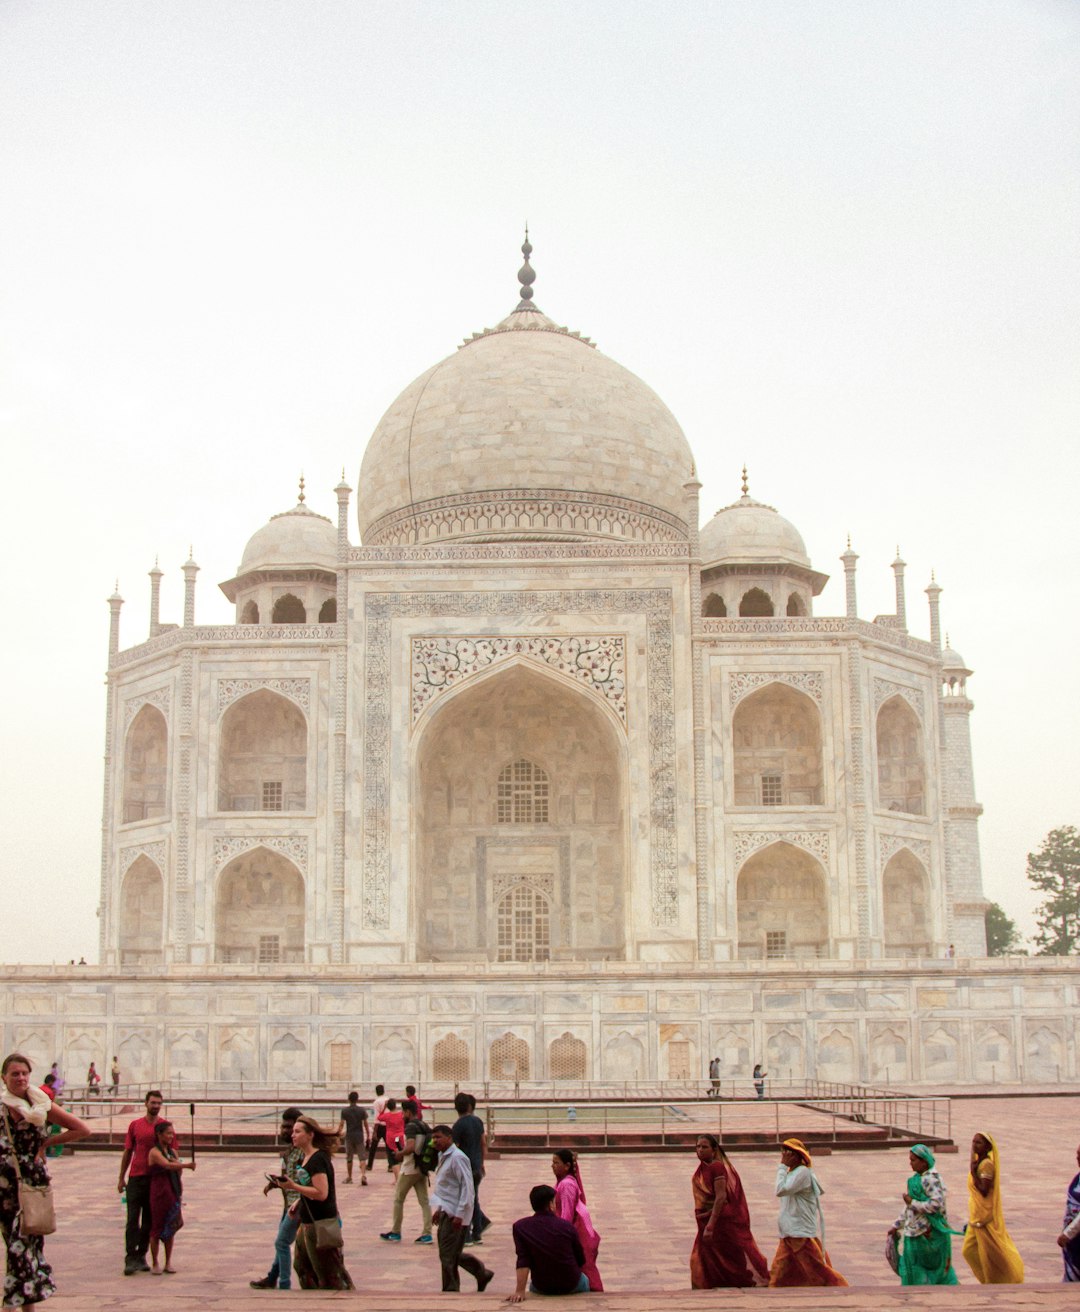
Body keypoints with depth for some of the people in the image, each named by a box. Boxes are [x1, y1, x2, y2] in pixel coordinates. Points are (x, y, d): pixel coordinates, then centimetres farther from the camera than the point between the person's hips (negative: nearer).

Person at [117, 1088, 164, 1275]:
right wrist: (121, 1178, 9)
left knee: (149, 1221, 7)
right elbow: (127, 1152, 10)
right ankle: (130, 1258, -7)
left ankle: (141, 1256, 16)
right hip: (136, 1177, -1)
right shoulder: (135, 1125, 5)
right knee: (133, 1219, -6)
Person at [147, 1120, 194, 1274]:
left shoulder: (173, 1152, 11)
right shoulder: (154, 1152, -9)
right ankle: (155, 1264, 7)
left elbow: (178, 1173, 12)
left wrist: (177, 1164, -9)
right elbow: (168, 1165, -26)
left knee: (171, 1227, 7)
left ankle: (168, 1263, 14)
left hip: (173, 1192, 6)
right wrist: (187, 1165, -39)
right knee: (157, 1227, -1)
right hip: (159, 1192, -6)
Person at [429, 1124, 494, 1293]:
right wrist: (438, 1209, 16)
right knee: (453, 1254, 14)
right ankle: (482, 1274, 28)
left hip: (455, 1215, -9)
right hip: (446, 1213, 9)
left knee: (448, 1256, -3)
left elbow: (467, 1186, -19)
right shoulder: (443, 1157, 13)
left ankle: (450, 1291, 9)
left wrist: (459, 1214, -21)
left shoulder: (457, 1158, -15)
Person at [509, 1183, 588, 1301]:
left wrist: (520, 1291, -20)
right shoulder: (566, 1226, -10)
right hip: (571, 1285, 0)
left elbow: (523, 1262, -20)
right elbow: (581, 1261, 1)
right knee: (584, 1281, 35)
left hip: (542, 1287, 0)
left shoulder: (520, 1227, -11)